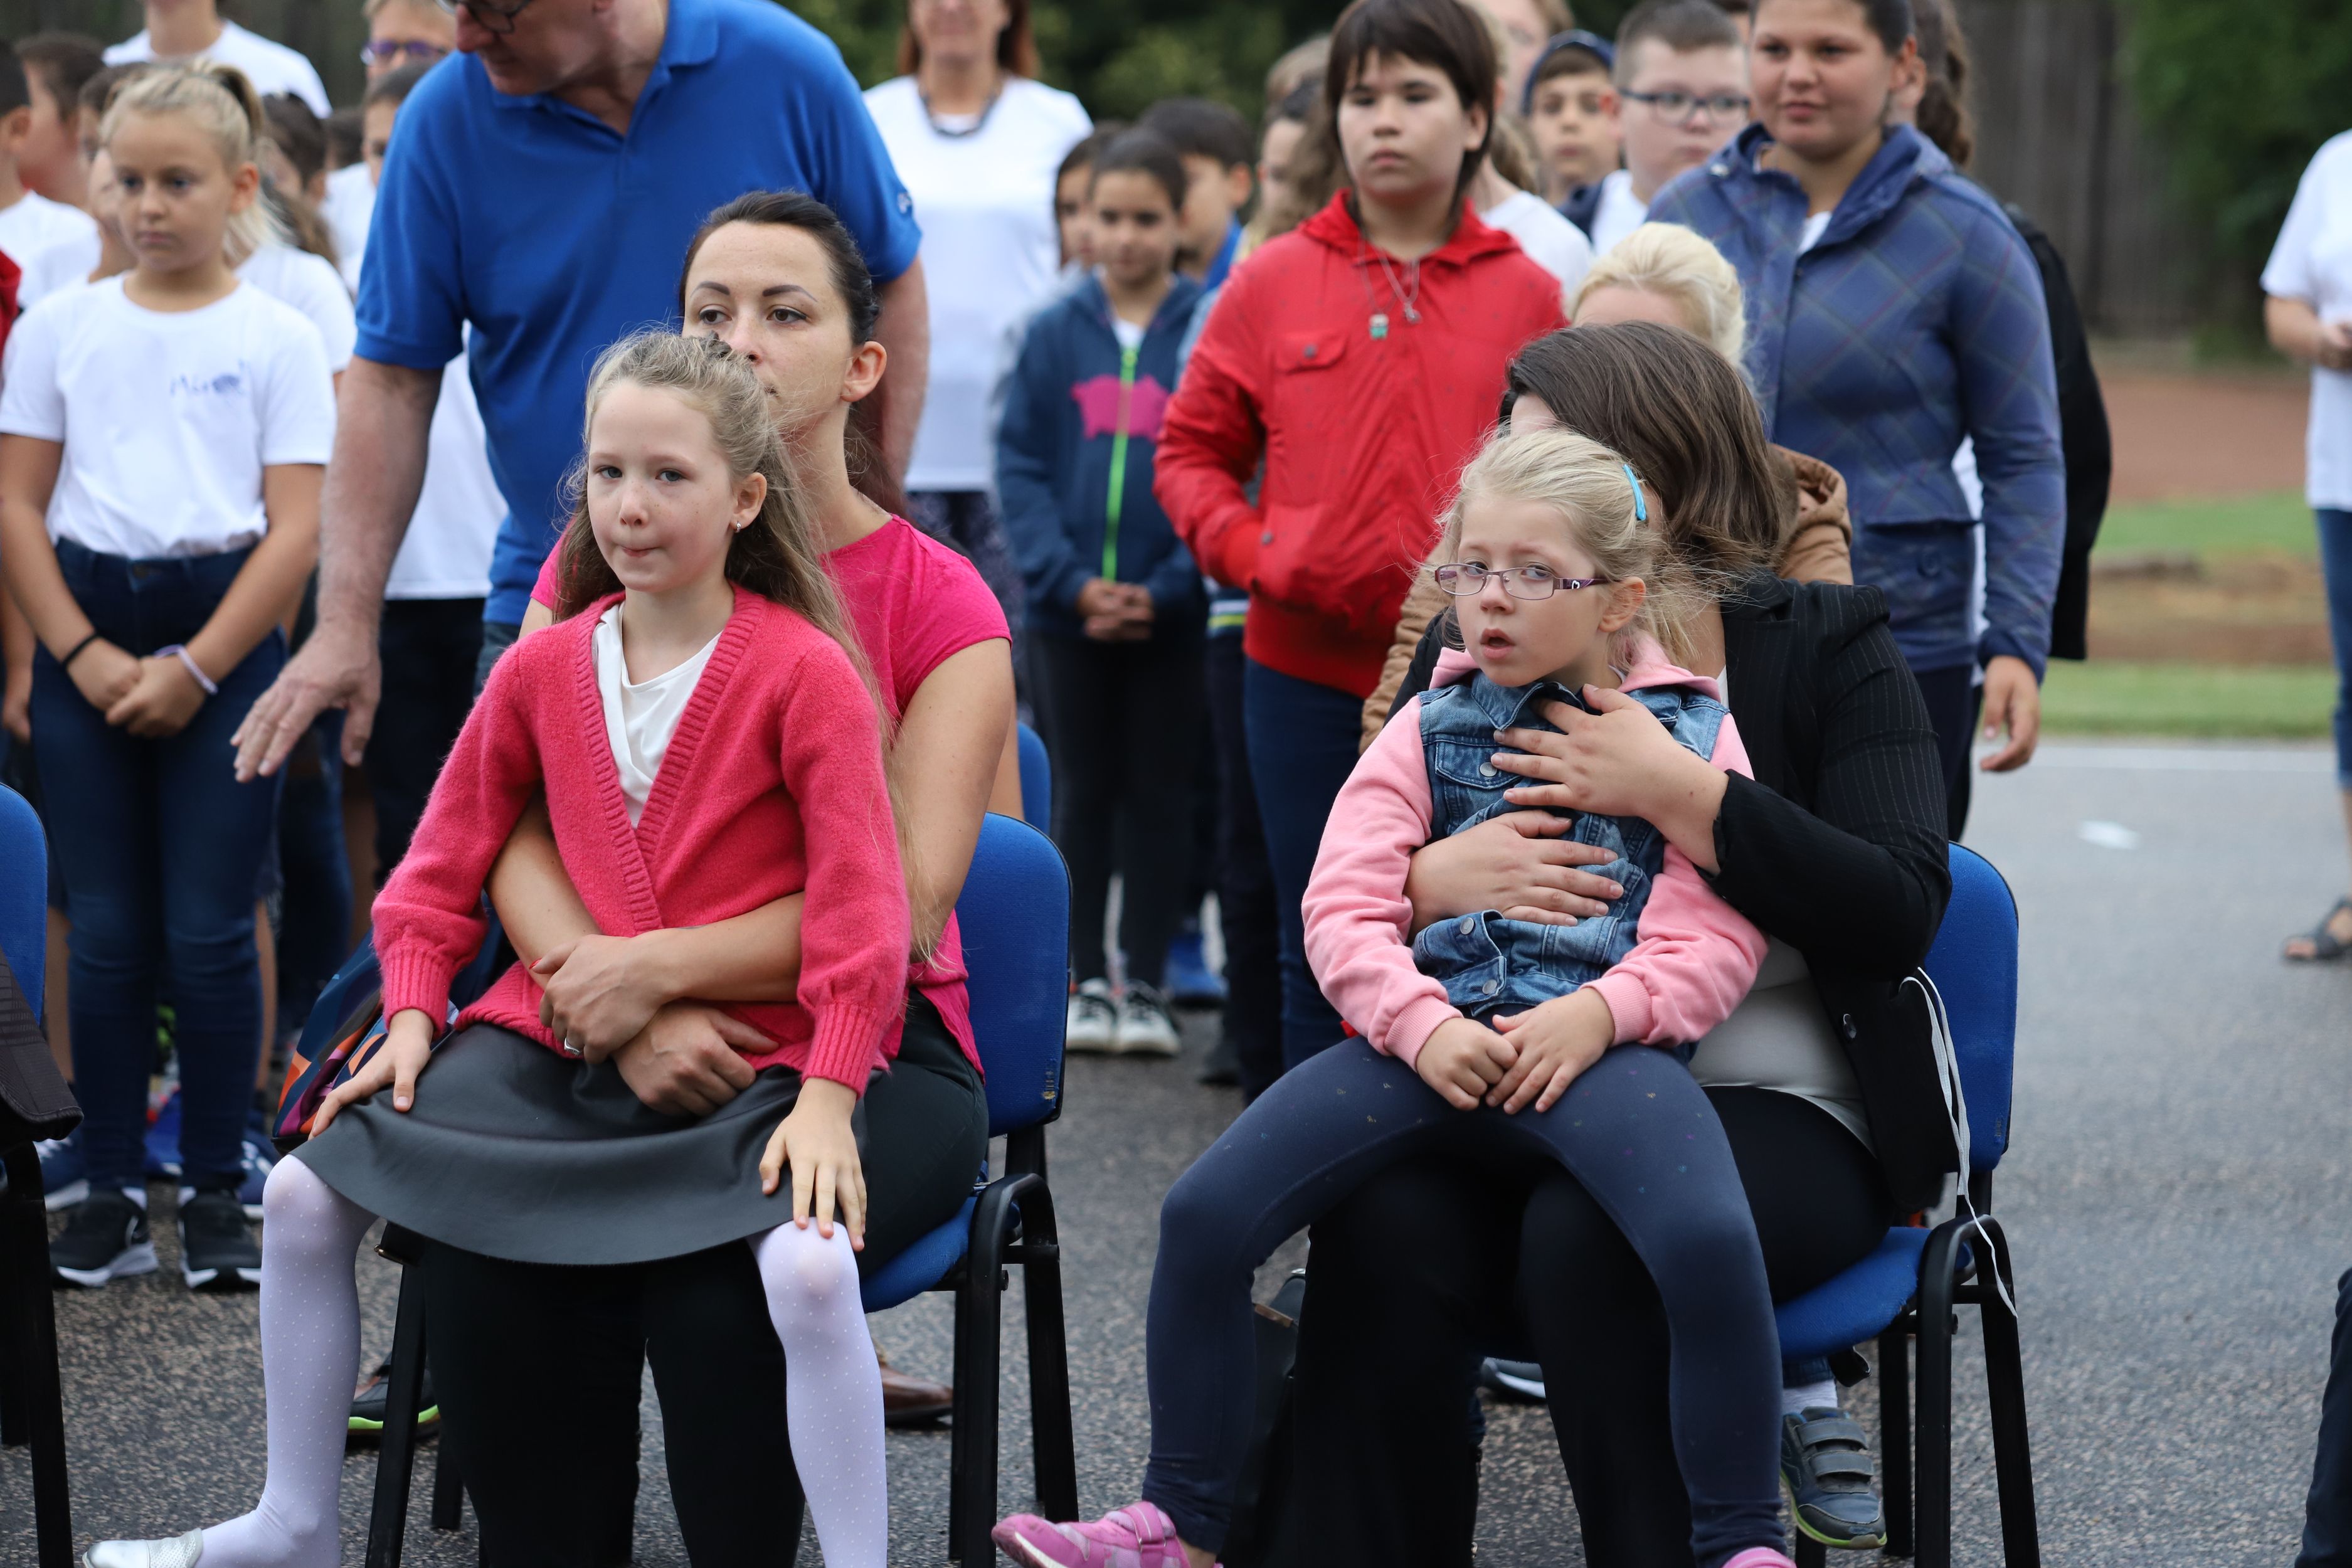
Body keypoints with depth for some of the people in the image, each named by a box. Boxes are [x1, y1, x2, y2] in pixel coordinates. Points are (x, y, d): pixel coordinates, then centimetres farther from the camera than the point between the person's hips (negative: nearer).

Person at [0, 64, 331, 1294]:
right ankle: (112, 1190, 9)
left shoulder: (277, 339, 1)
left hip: (225, 639, -2)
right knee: (105, 931, 3)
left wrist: (193, 670, -10)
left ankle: (216, 1193, 7)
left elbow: (296, 527, -3)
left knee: (209, 933, -2)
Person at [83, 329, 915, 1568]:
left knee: (810, 1265, -34)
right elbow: (448, 853, 17)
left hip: (751, 1055, -5)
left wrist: (828, 1090, -18)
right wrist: (412, 1014, 6)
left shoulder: (804, 673, -10)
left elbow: (862, 895, -12)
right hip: (559, 1040, 5)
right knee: (305, 1197, -3)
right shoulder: (545, 668, 6)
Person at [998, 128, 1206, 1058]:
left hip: (1170, 614, -2)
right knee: (1082, 791, 9)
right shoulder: (1057, 335, 2)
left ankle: (1148, 986, 14)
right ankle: (1085, 981, 17)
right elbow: (1021, 467, 0)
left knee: (1158, 795, 6)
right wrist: (1071, 581, -11)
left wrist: (1165, 591, -14)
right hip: (1070, 609, 2)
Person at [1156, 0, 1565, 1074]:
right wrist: (1247, 551, -8)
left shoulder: (1527, 295, 3)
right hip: (1307, 673, 1)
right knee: (1322, 957, 10)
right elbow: (1192, 450, 8)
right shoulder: (1273, 283, 4)